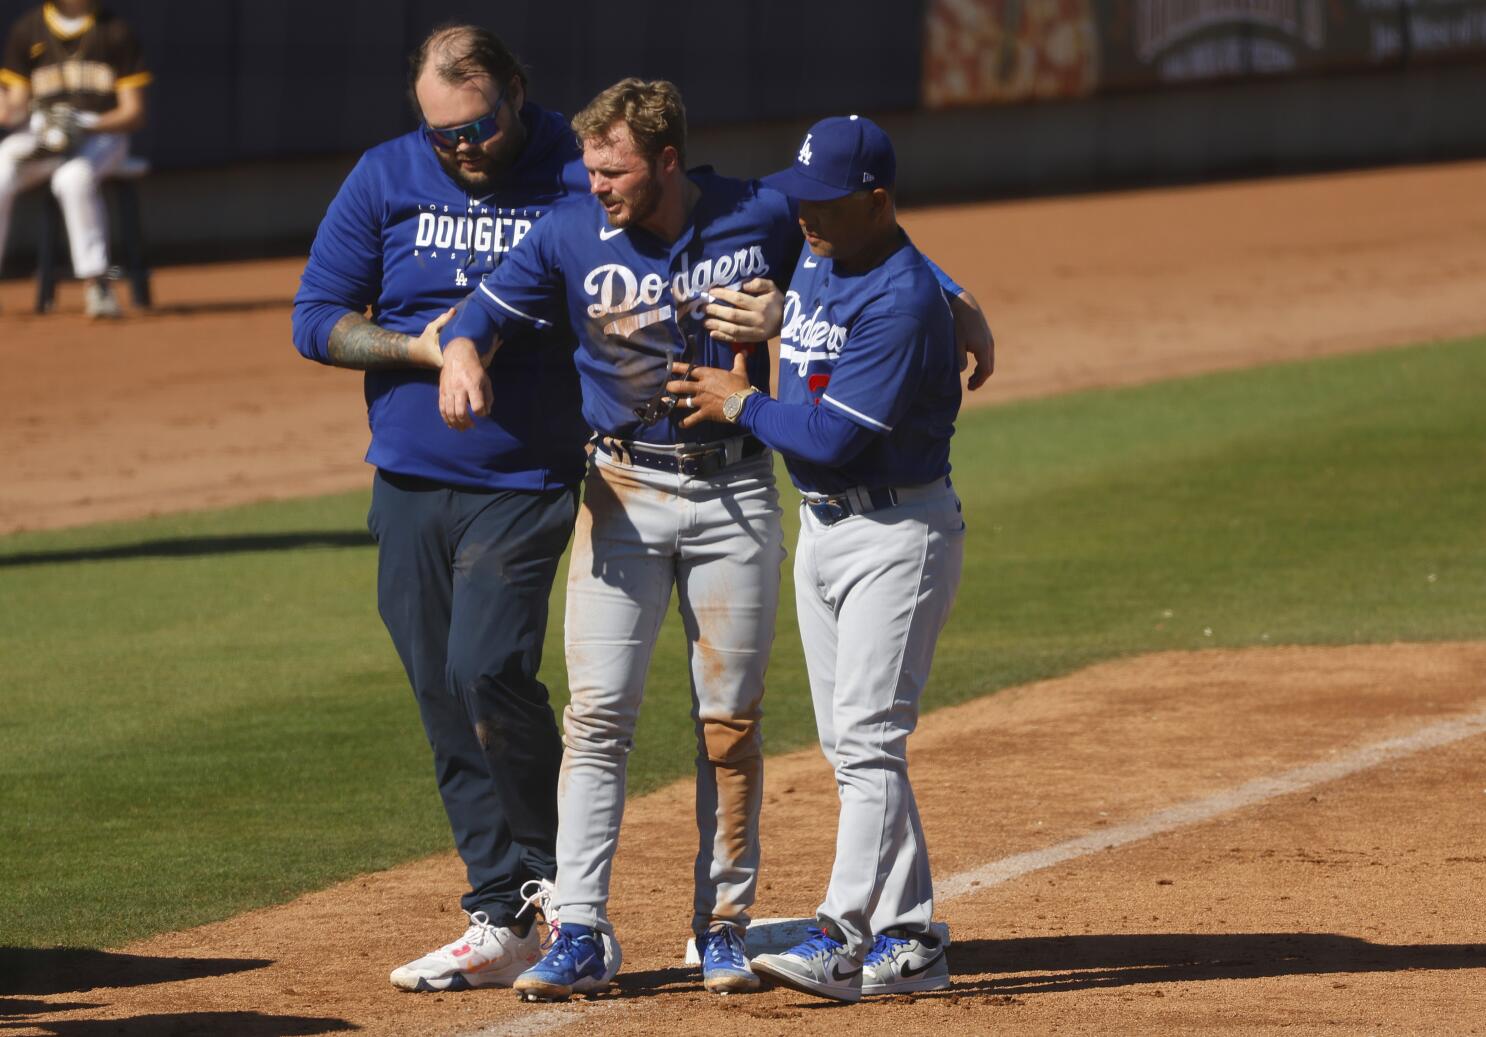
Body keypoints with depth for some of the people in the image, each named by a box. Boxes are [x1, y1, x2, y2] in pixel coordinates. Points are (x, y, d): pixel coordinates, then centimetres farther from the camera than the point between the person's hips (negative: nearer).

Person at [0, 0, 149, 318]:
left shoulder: (115, 31, 1)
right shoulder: (28, 29, 7)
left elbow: (135, 114, -1)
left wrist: (84, 126, -17)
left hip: (101, 134, -2)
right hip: (40, 134, 3)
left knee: (73, 176, -37)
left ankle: (96, 284, -33)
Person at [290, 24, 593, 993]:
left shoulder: (580, 179, -4)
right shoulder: (385, 179, 4)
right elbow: (316, 319, 6)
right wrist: (420, 347, -10)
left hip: (528, 484, -4)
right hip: (410, 485, 4)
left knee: (486, 668, -20)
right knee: (446, 699, 3)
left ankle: (547, 876, 1)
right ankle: (505, 925, 9)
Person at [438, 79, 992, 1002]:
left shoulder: (766, 220, -4)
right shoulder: (572, 239, -4)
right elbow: (489, 311, -5)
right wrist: (461, 358, -29)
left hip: (736, 493, 0)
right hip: (623, 493, 0)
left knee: (731, 719, 5)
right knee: (598, 715, -7)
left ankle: (725, 926, 16)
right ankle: (581, 935, -9)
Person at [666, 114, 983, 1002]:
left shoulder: (904, 302, -21)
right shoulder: (812, 264, 7)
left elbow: (832, 437, -24)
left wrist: (742, 404, -10)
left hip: (898, 534, -10)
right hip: (820, 526, 10)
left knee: (868, 740, -14)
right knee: (850, 746, 9)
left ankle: (843, 940, -17)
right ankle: (909, 942, 13)